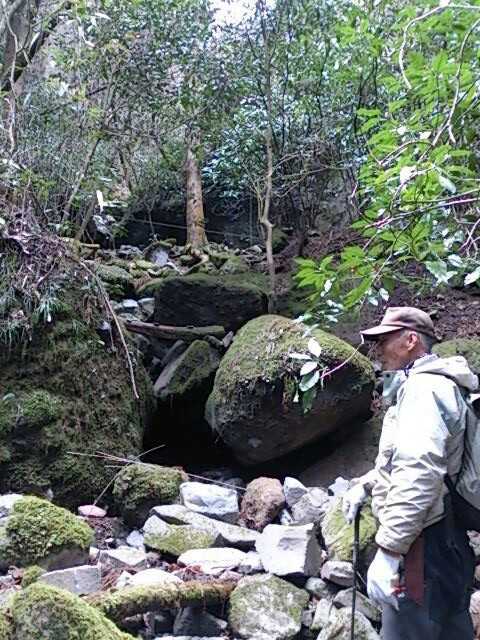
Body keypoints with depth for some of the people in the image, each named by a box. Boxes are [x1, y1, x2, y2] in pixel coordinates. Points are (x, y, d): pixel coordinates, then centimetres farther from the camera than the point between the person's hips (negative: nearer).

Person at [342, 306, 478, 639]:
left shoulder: (423, 387, -16)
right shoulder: (436, 384, 20)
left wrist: (388, 550, -28)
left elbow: (419, 474, -28)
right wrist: (365, 484, 19)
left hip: (422, 546, -11)